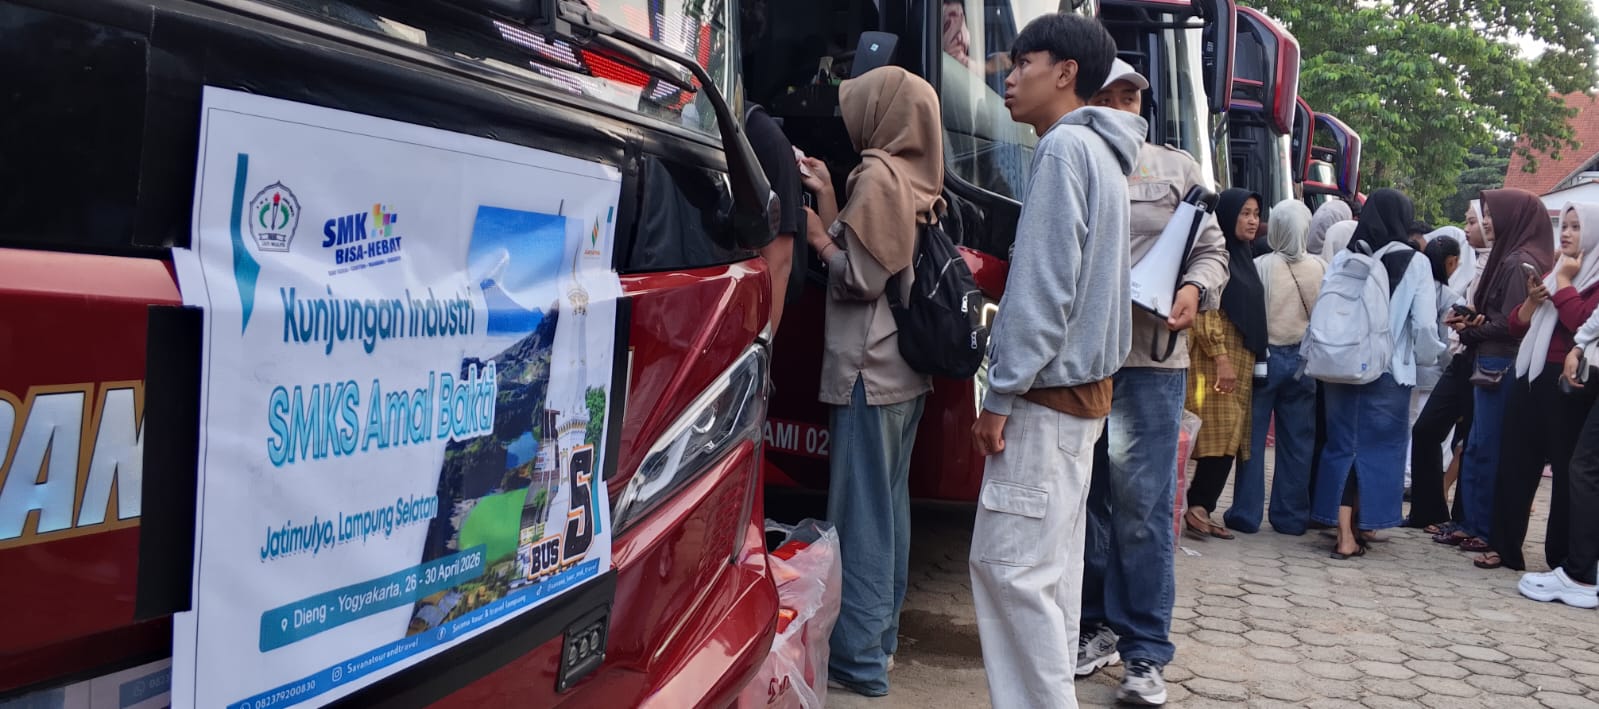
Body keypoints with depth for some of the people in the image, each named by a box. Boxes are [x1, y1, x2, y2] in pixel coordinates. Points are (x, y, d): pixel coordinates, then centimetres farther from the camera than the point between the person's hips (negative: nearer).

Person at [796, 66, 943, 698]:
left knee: (859, 509, -5)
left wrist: (814, 232, -1)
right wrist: (827, 197, 14)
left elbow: (860, 277, -15)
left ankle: (858, 657, 0)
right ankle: (881, 633, 25)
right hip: (904, 369, 9)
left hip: (869, 370, -9)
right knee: (889, 503, 15)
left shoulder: (878, 175, -13)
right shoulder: (914, 180, 12)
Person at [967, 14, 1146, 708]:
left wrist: (1001, 394, -17)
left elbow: (1045, 284, -20)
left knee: (1009, 564, -8)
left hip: (1049, 390, -10)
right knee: (1052, 565, 13)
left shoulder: (1066, 146, -13)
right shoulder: (1101, 152, 17)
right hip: (1081, 384, 10)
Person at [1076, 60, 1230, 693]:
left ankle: (1145, 649, 6)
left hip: (1149, 359, -1)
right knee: (1085, 499, 10)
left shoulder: (1176, 169, 10)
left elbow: (1212, 250, 9)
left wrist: (1196, 289, -11)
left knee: (1141, 505, -3)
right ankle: (1096, 626, 23)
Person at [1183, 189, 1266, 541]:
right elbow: (1205, 311, -15)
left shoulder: (1244, 256, 19)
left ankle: (1200, 510, 7)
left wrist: (1252, 360, 16)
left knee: (1229, 440, 4)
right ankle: (1197, 506, -7)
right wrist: (1221, 358, -19)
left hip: (1242, 361, 8)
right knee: (1220, 434, -13)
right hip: (1215, 359, -8)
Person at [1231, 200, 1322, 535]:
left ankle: (1246, 513, 7)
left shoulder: (1261, 266, -11)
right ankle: (1291, 516, 14)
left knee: (1252, 437, 5)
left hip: (1265, 358, -2)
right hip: (1303, 360, 2)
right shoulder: (1321, 269, -4)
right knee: (1297, 441, 9)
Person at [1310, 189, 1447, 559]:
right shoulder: (1415, 262, -5)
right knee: (1379, 447, 10)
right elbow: (1425, 324, -9)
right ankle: (1364, 523, 18)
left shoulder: (1344, 259, 0)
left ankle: (1345, 533, 5)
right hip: (1389, 370, -2)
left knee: (1342, 445, 8)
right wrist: (1428, 355, 9)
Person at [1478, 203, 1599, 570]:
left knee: (1567, 470, 0)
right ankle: (1503, 546, 13)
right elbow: (1517, 325, 16)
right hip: (1531, 378, 7)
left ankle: (1564, 559, 8)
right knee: (1515, 463, 7)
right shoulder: (1553, 272, 19)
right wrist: (1533, 298, -2)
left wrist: (1562, 282, -12)